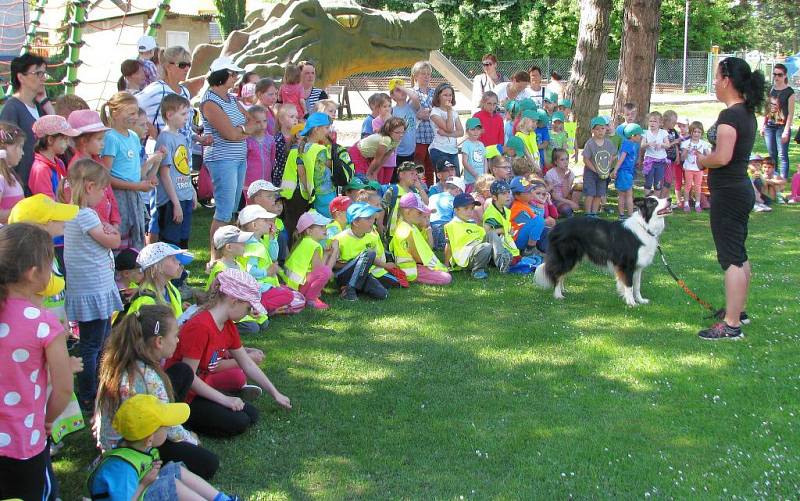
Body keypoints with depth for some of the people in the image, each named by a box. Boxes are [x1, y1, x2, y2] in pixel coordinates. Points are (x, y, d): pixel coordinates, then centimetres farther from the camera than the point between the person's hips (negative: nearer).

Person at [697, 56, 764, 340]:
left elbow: (722, 157, -27)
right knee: (739, 255, 20)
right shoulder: (748, 113, 10)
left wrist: (700, 161, -9)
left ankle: (731, 325, -4)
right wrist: (707, 159, 8)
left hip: (728, 194, -10)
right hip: (741, 188, 10)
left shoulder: (730, 115, -20)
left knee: (731, 259, -7)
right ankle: (738, 310, 33)